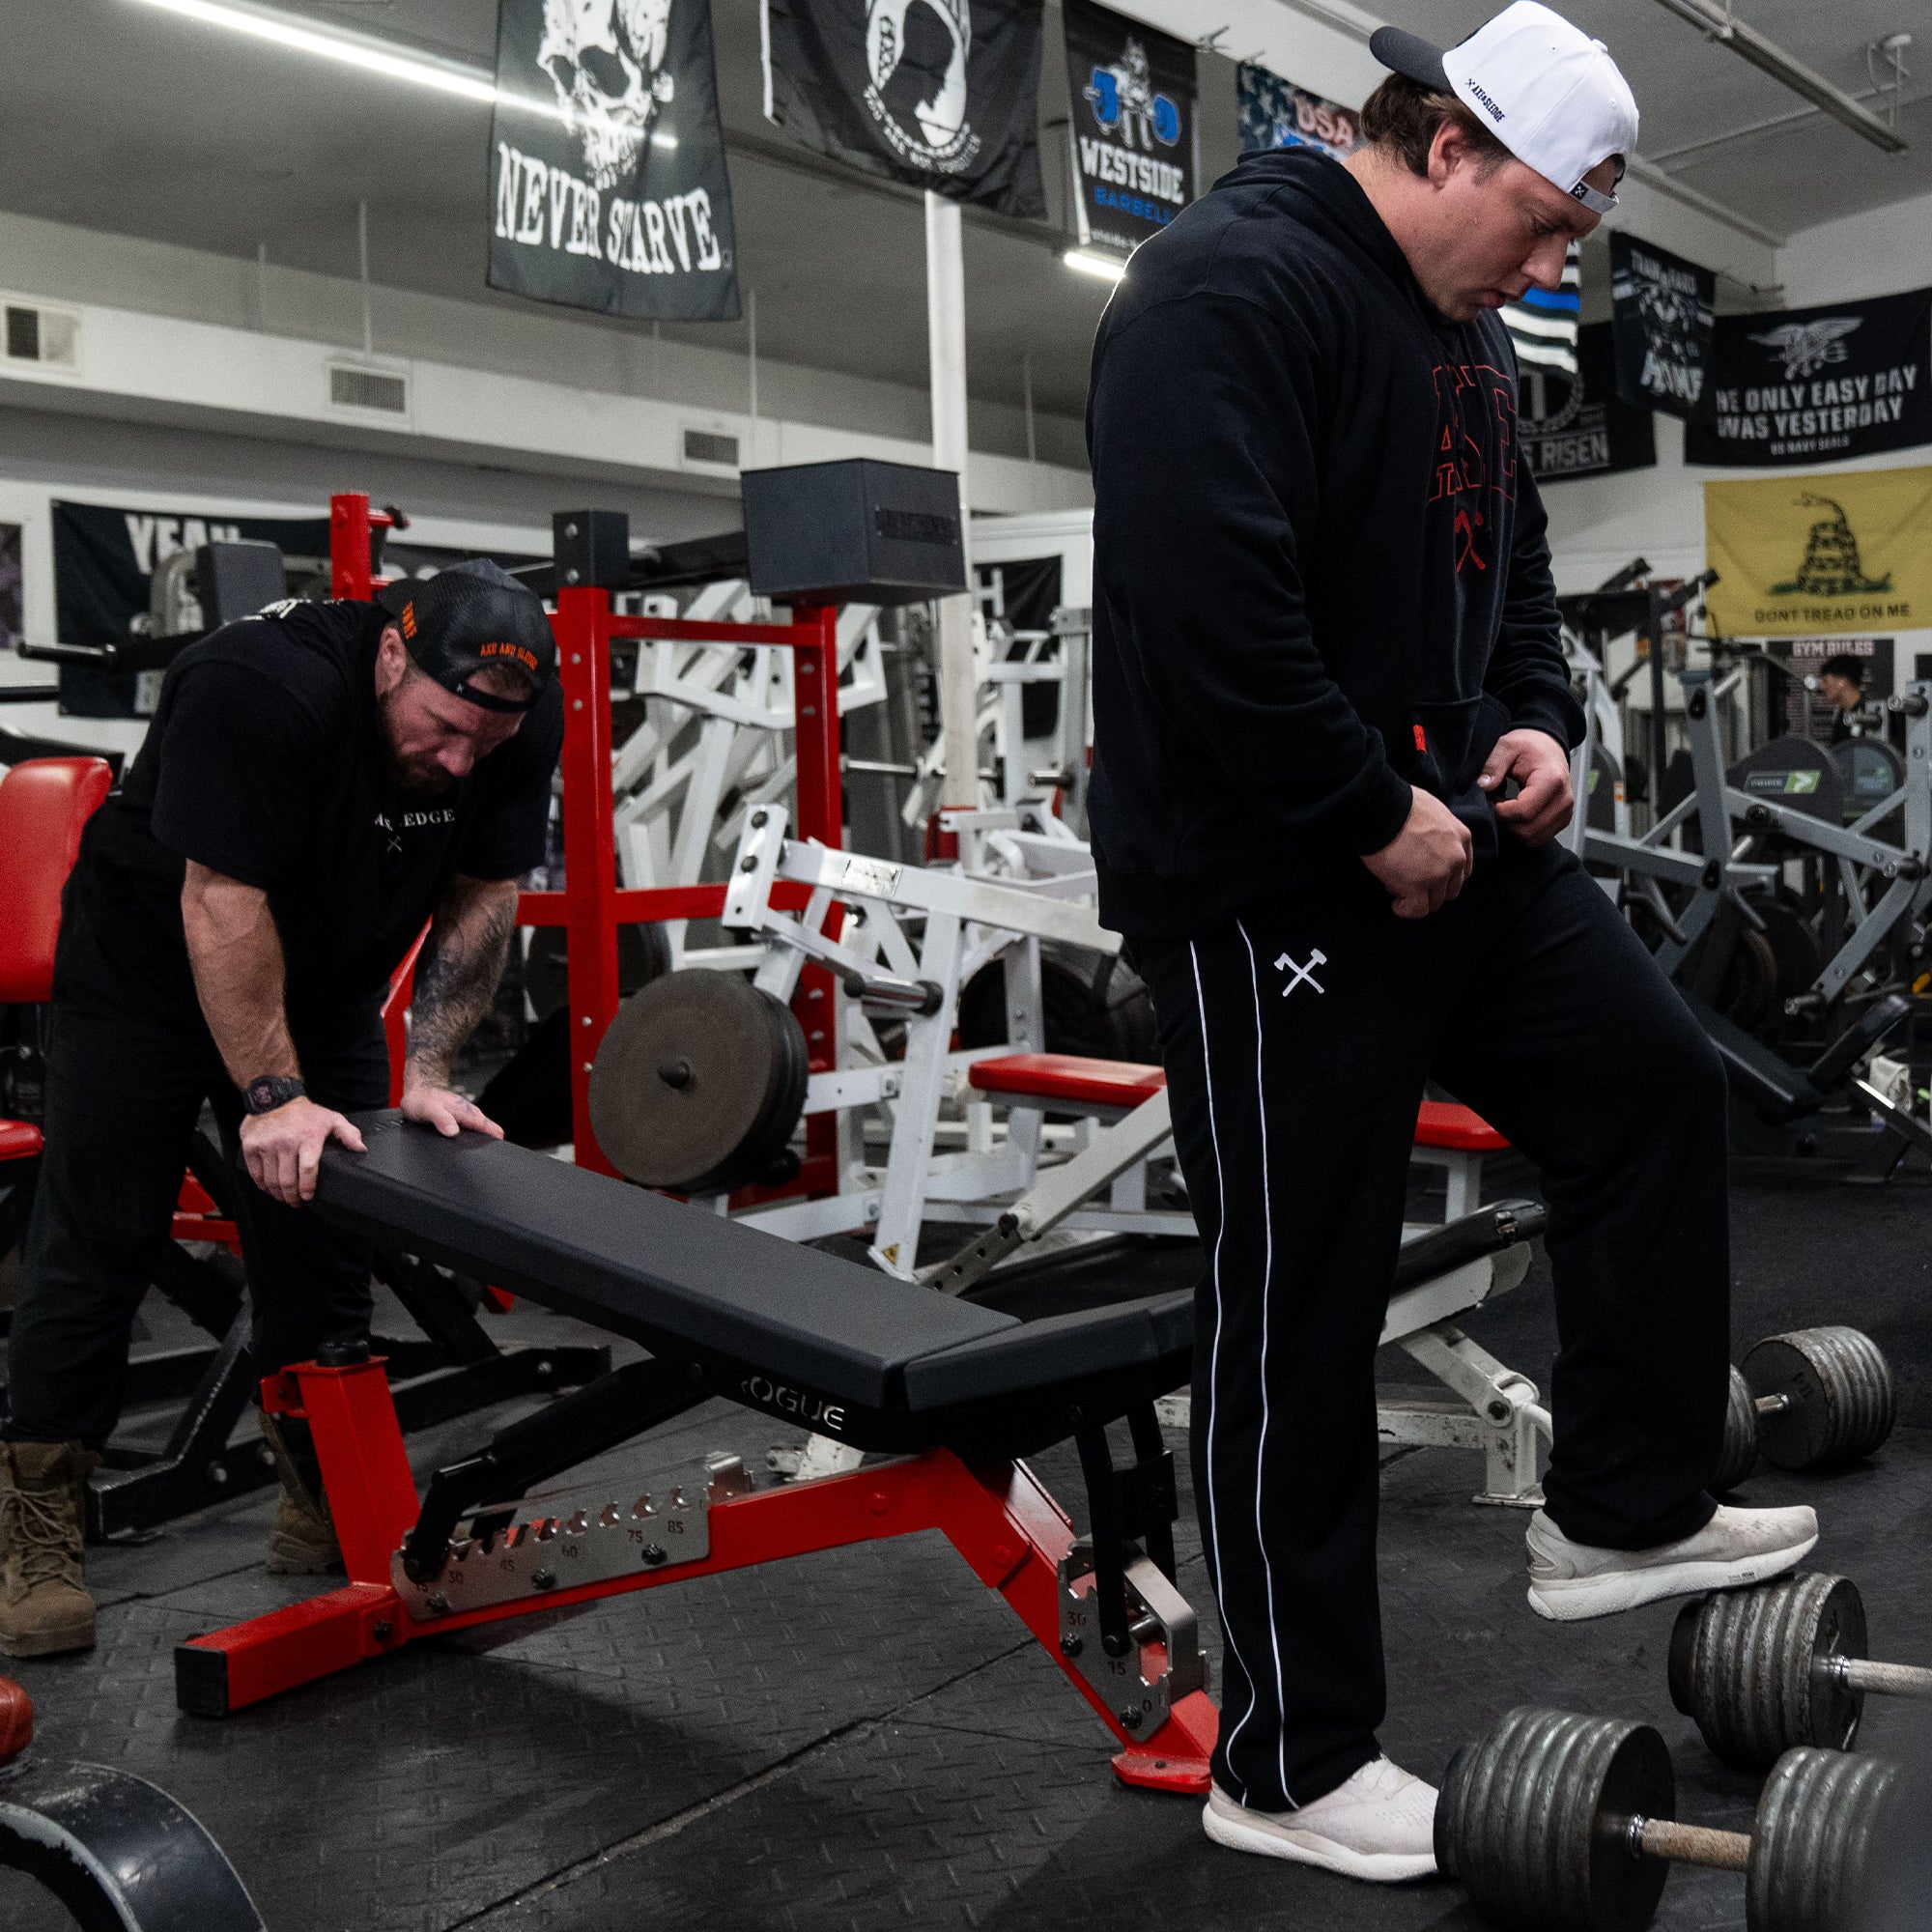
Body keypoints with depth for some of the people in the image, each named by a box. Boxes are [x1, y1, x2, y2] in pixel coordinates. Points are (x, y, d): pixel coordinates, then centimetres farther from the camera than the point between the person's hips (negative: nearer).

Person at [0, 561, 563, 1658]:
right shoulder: (258, 689, -34)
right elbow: (222, 904, -31)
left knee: (325, 1239, 5)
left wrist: (428, 1075, -13)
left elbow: (485, 895, -7)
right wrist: (273, 1096, -30)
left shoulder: (527, 721, -16)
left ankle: (327, 1507, 16)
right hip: (155, 961, -5)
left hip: (327, 980, 5)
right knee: (99, 1242, -4)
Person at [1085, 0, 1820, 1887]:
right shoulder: (1234, 285, -16)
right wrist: (1377, 822, -21)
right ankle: (1289, 1764, 14)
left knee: (1653, 1091, 13)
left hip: (1450, 840, 10)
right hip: (1270, 880, -10)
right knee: (1299, 1310, -2)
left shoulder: (1460, 331, 15)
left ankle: (1621, 1516, 28)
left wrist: (1537, 726, 5)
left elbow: (1508, 574, 25)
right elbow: (1204, 599, -27)